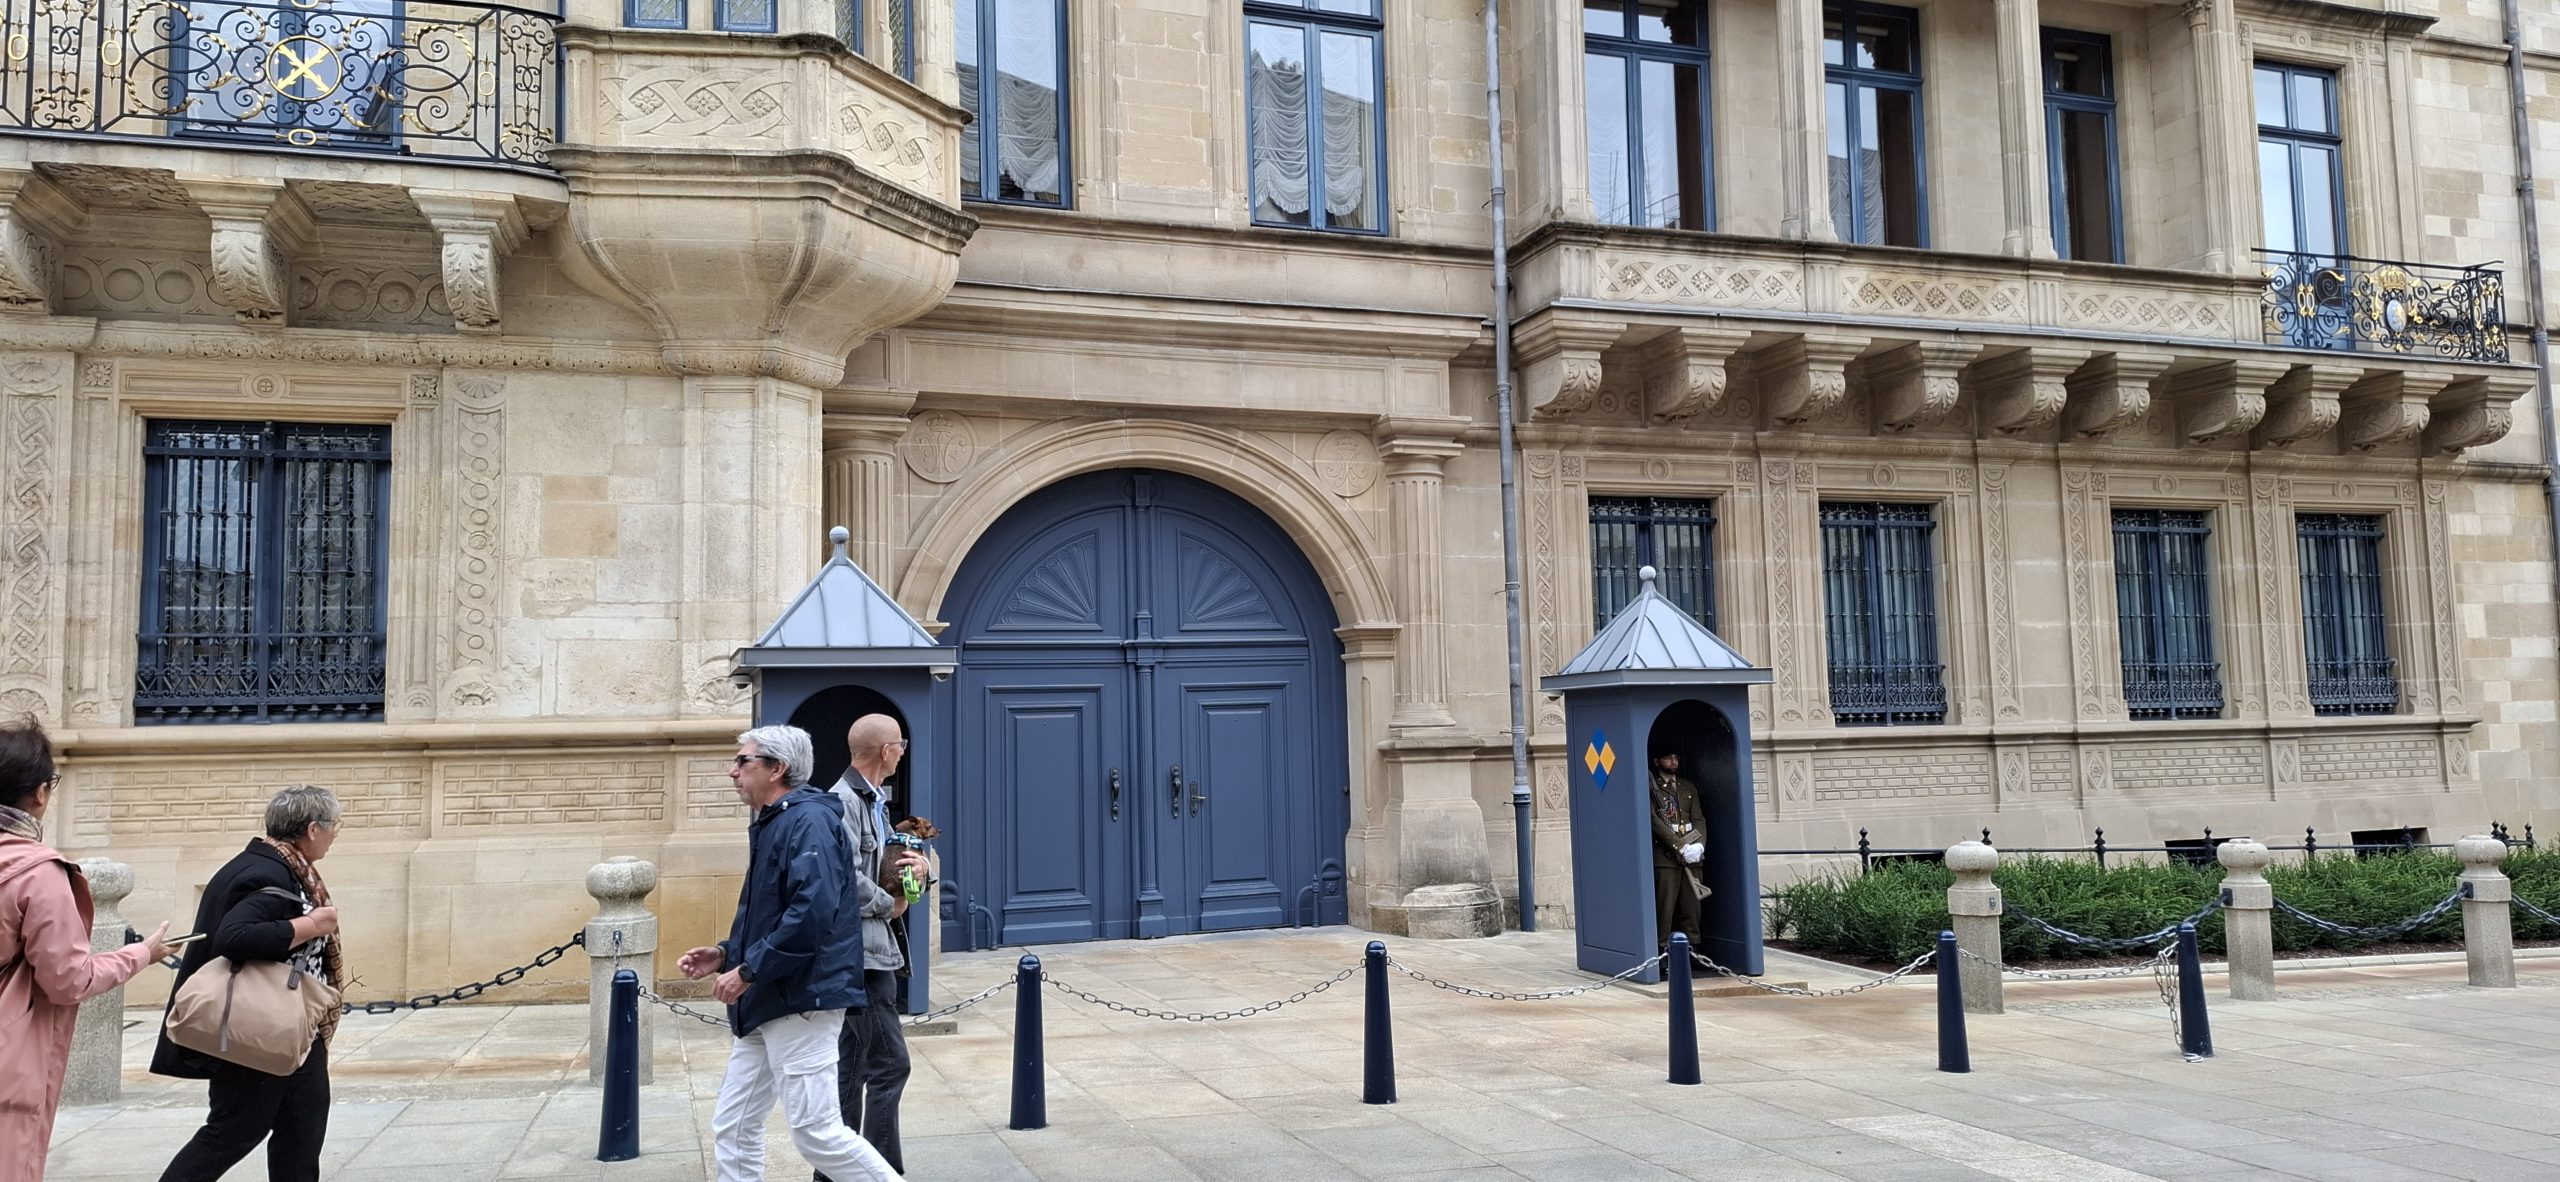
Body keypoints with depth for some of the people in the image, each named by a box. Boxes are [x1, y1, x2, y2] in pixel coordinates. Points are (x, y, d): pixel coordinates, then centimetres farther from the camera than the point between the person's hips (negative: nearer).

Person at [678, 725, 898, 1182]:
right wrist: (726, 954, 11)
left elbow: (812, 914, -26)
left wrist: (747, 972, -20)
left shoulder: (808, 821, -15)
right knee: (732, 1128, 11)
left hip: (801, 1001, -10)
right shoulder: (771, 825, 17)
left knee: (815, 1131, -7)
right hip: (764, 1006, 10)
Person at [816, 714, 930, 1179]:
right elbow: (848, 878, -22)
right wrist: (890, 904, -7)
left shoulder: (874, 801, 16)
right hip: (860, 948, -10)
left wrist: (915, 865, 2)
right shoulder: (844, 802, -14)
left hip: (874, 950, 10)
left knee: (850, 1066, 13)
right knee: (889, 1062, -7)